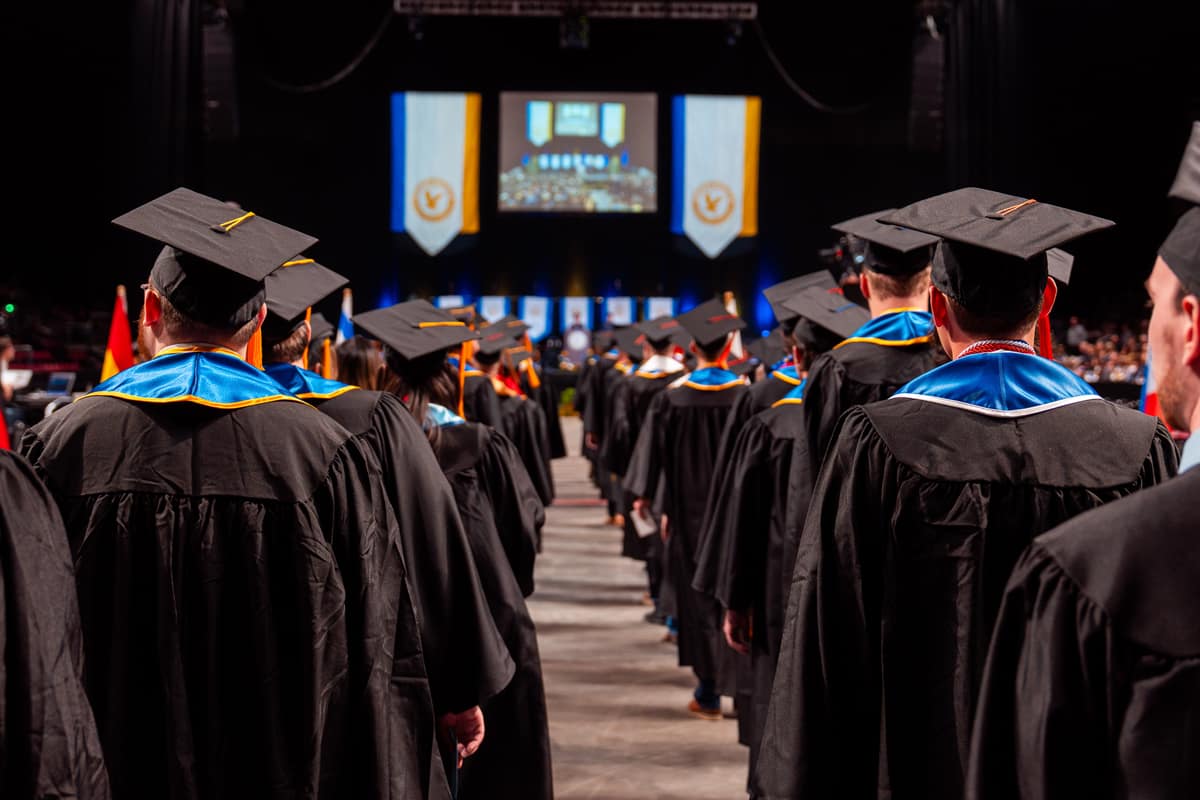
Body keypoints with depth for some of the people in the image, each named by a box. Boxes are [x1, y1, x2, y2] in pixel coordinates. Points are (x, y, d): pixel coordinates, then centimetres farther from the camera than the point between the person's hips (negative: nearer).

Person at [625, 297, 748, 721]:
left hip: (691, 511, 0)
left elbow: (655, 449, 0)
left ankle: (708, 692, 8)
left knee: (698, 595, 7)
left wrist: (646, 495, 11)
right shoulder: (748, 396, -7)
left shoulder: (673, 397, -7)